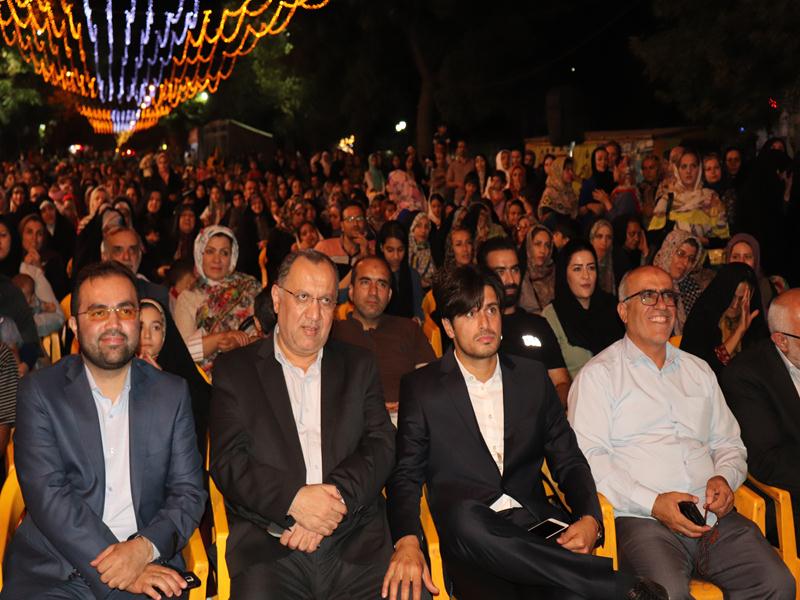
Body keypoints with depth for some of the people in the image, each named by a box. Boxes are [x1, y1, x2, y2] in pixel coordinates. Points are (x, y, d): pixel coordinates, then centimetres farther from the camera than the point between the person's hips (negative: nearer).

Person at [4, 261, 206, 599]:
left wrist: (146, 547, -14)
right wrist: (117, 569, -16)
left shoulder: (172, 393, 8)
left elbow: (189, 491, 5)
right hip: (53, 570, 0)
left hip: (150, 564, 1)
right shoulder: (39, 392, 2)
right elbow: (46, 494, -7)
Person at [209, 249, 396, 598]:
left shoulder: (359, 366, 15)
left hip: (357, 543, 2)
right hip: (267, 547, -1)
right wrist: (294, 498, -15)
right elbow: (227, 461, 0)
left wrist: (335, 499, -12)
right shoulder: (235, 370, 9)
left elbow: (381, 445, 4)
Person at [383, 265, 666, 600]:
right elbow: (406, 475, 3)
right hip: (466, 534, 0)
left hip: (535, 525, 0)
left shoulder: (533, 377, 15)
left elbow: (569, 461, 15)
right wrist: (407, 541, -18)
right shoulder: (420, 388, 7)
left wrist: (589, 520, -6)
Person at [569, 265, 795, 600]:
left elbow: (729, 443, 25)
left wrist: (724, 478, 2)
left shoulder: (698, 371, 23)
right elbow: (589, 457, -7)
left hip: (714, 517, 6)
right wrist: (652, 503, -15)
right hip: (640, 519, -5)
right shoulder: (599, 374, 3)